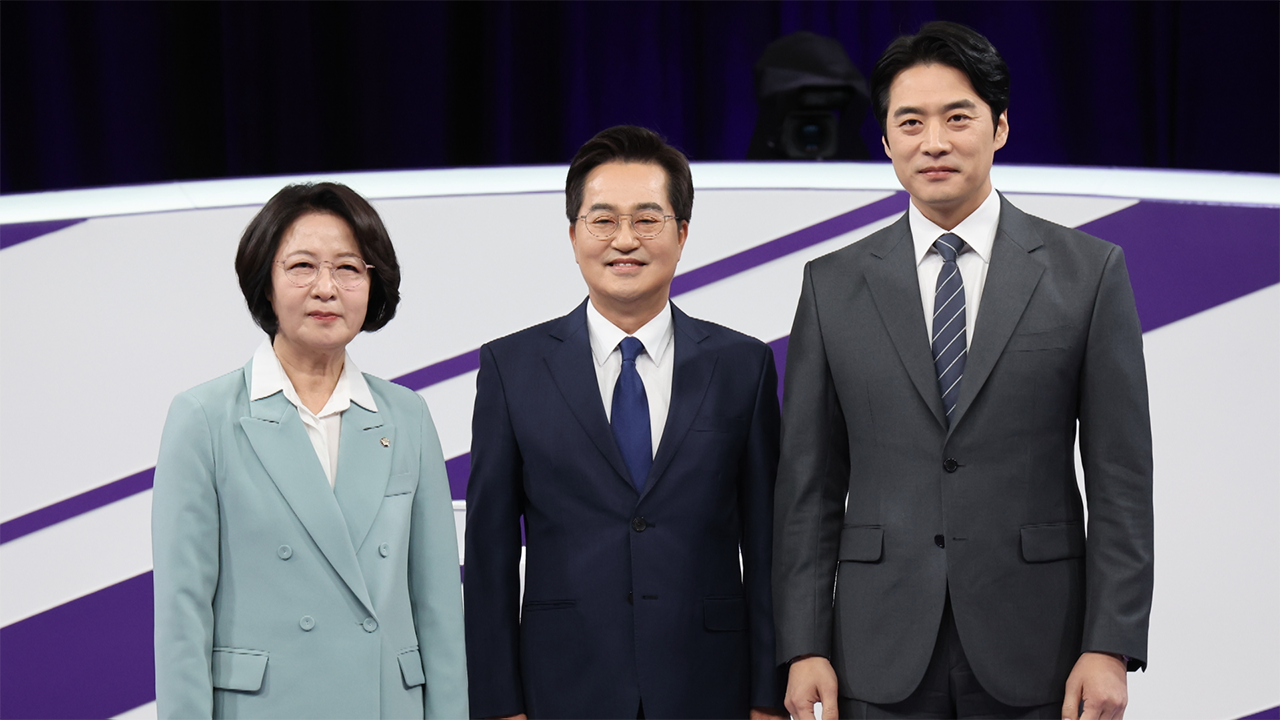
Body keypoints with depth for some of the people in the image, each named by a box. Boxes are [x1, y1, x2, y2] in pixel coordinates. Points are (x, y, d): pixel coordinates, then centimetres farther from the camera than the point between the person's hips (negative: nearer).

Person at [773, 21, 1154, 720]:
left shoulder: (1089, 270, 2)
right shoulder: (833, 285, 6)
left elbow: (1120, 479, -1)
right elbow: (809, 486, 5)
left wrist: (1111, 647, -7)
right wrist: (804, 649, -1)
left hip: (1033, 661, -1)